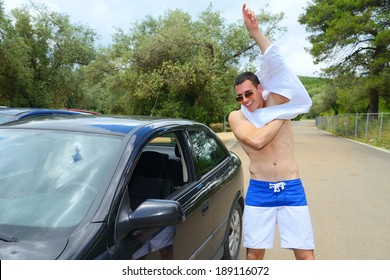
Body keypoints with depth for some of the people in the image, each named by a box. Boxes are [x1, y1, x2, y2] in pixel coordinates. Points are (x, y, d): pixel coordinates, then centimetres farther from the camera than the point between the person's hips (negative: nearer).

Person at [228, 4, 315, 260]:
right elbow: (256, 140, -22)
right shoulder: (236, 116, -3)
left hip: (292, 189, 1)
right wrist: (281, 115, -10)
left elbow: (276, 65, -15)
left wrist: (255, 30, -24)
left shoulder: (276, 102, 1)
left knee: (305, 254, 7)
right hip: (259, 191, 0)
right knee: (254, 252, 9)